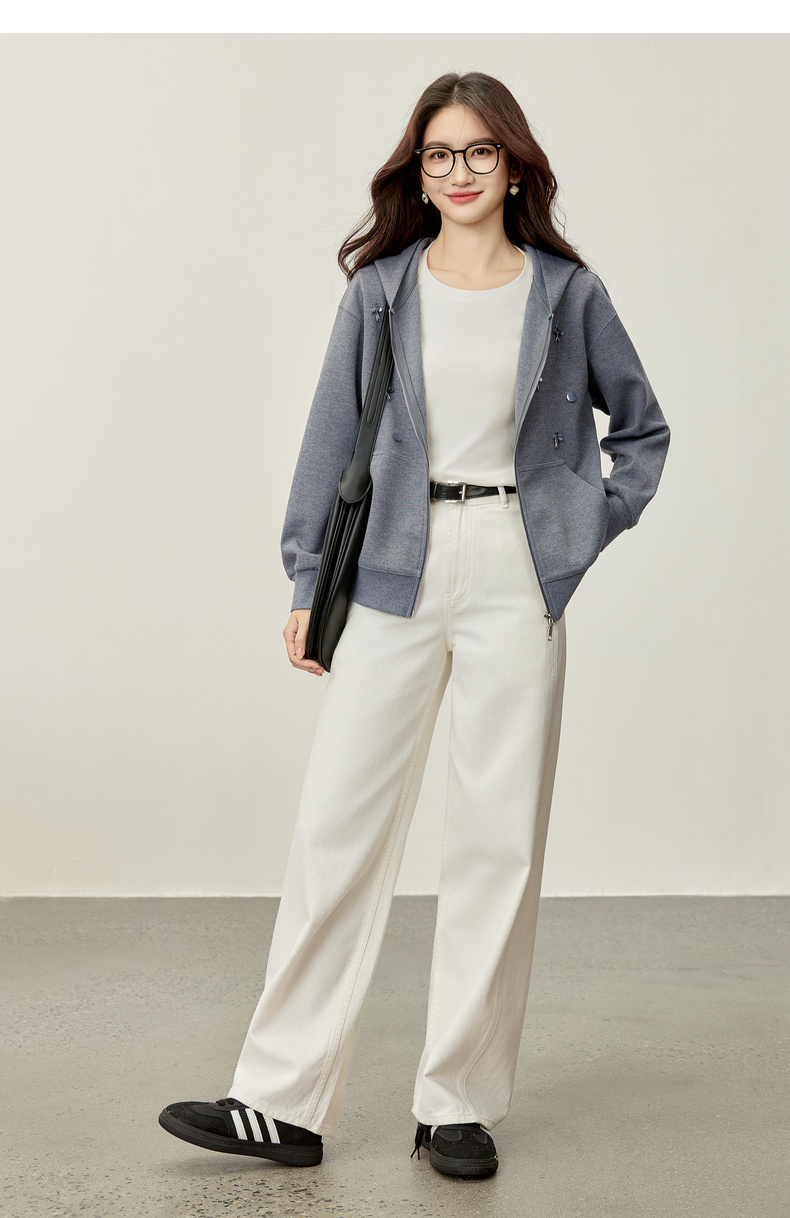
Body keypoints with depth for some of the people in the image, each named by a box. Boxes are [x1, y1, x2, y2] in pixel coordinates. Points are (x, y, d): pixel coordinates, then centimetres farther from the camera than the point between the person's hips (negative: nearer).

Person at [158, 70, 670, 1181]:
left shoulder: (568, 292, 7)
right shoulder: (380, 289, 7)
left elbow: (642, 427, 17)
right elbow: (332, 435, 8)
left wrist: (588, 534, 5)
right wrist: (306, 583, 3)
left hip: (514, 583, 0)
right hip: (394, 575, 0)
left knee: (498, 840, 3)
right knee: (337, 826, -2)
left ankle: (460, 1104, 15)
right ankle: (284, 1101, 7)